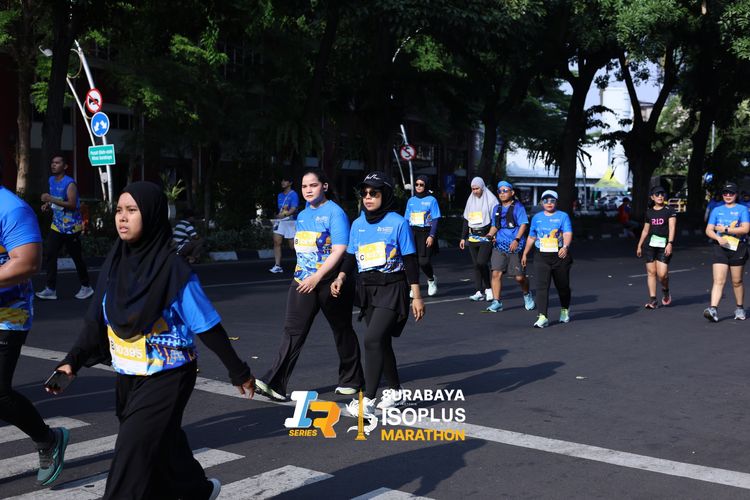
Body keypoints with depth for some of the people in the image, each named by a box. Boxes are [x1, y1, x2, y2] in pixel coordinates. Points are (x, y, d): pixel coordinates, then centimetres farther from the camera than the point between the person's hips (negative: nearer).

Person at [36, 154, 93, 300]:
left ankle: (86, 287, 18)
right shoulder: (51, 180, 9)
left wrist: (51, 199, -30)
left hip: (71, 227, -7)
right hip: (57, 226, 7)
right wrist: (47, 205, 2)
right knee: (49, 255, -3)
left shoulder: (70, 183, -16)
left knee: (77, 257, 3)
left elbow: (72, 204, -26)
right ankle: (51, 289, -2)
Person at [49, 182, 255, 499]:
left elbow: (208, 327, -12)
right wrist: (72, 361, -5)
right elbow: (97, 320, 6)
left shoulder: (173, 270, -17)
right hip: (127, 378, 6)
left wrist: (239, 372, -5)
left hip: (166, 378, -6)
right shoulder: (114, 263, -1)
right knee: (161, 445, 20)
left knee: (133, 455, -9)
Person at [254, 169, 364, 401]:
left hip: (331, 282, -6)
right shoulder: (302, 215, 13)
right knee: (293, 330, -3)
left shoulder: (334, 212, -10)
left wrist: (317, 276, -22)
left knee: (342, 330, 9)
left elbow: (339, 250, -18)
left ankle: (351, 380, 25)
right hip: (303, 281, 6)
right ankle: (275, 383, -8)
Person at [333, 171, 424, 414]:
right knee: (381, 342, 13)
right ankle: (395, 390, 30)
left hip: (392, 288, -6)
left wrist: (417, 296, -8)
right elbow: (351, 256, 13)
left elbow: (411, 261, -7)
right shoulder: (358, 224, 7)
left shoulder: (398, 223, -8)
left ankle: (368, 399, -13)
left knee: (373, 339, -17)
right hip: (367, 289, 6)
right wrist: (341, 278, -7)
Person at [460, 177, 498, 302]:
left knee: (481, 262, -16)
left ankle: (488, 288, 1)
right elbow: (466, 220, 20)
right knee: (476, 265, 5)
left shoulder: (491, 200, -3)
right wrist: (463, 237, 16)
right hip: (473, 237, 6)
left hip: (486, 237, -6)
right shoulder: (470, 200, 16)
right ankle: (479, 292, 8)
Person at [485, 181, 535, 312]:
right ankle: (497, 302, -4)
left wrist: (516, 240, -18)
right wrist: (490, 235, -1)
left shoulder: (518, 206, -2)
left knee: (519, 277, 3)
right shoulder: (497, 209, 14)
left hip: (515, 246, -4)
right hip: (500, 245, 4)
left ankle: (527, 295, 32)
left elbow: (523, 224, -7)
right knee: (496, 273, -10)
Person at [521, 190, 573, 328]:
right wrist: (525, 254, 22)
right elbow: (531, 237, 21)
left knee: (562, 285, 11)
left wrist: (565, 246, -35)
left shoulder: (563, 216, -1)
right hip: (542, 257, 2)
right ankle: (542, 317, -13)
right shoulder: (536, 218, 11)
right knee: (541, 286, -11)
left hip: (560, 256, -2)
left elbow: (568, 233, -16)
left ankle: (565, 309, 37)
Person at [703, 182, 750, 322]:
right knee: (718, 280, -10)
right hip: (720, 248, 1)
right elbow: (708, 230, 7)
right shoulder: (716, 210, 12)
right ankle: (713, 309, -20)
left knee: (737, 281, 7)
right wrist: (719, 238, -12)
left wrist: (724, 229, -9)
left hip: (737, 248, -1)